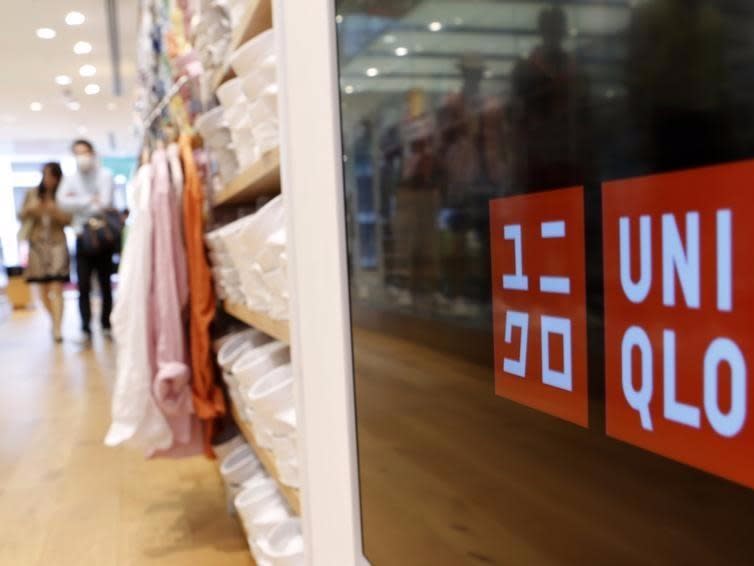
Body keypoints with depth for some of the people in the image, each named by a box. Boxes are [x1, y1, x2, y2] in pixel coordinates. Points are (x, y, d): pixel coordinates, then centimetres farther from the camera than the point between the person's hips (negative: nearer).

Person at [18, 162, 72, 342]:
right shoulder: (32, 194, 8)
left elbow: (69, 220, -2)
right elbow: (21, 217, 11)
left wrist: (55, 211, -19)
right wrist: (29, 209, -9)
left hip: (57, 244, -3)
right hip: (37, 245, 3)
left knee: (56, 288, -12)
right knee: (43, 289, 6)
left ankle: (57, 328, -15)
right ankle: (55, 321, 25)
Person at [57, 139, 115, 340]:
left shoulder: (105, 175, 0)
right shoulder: (70, 179, 9)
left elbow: (105, 202, -13)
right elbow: (62, 201, -8)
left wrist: (77, 203, -5)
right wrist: (89, 200, -12)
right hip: (83, 237, 2)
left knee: (105, 284, 7)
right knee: (83, 286, -4)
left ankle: (106, 324, 17)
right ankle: (85, 329, -2)